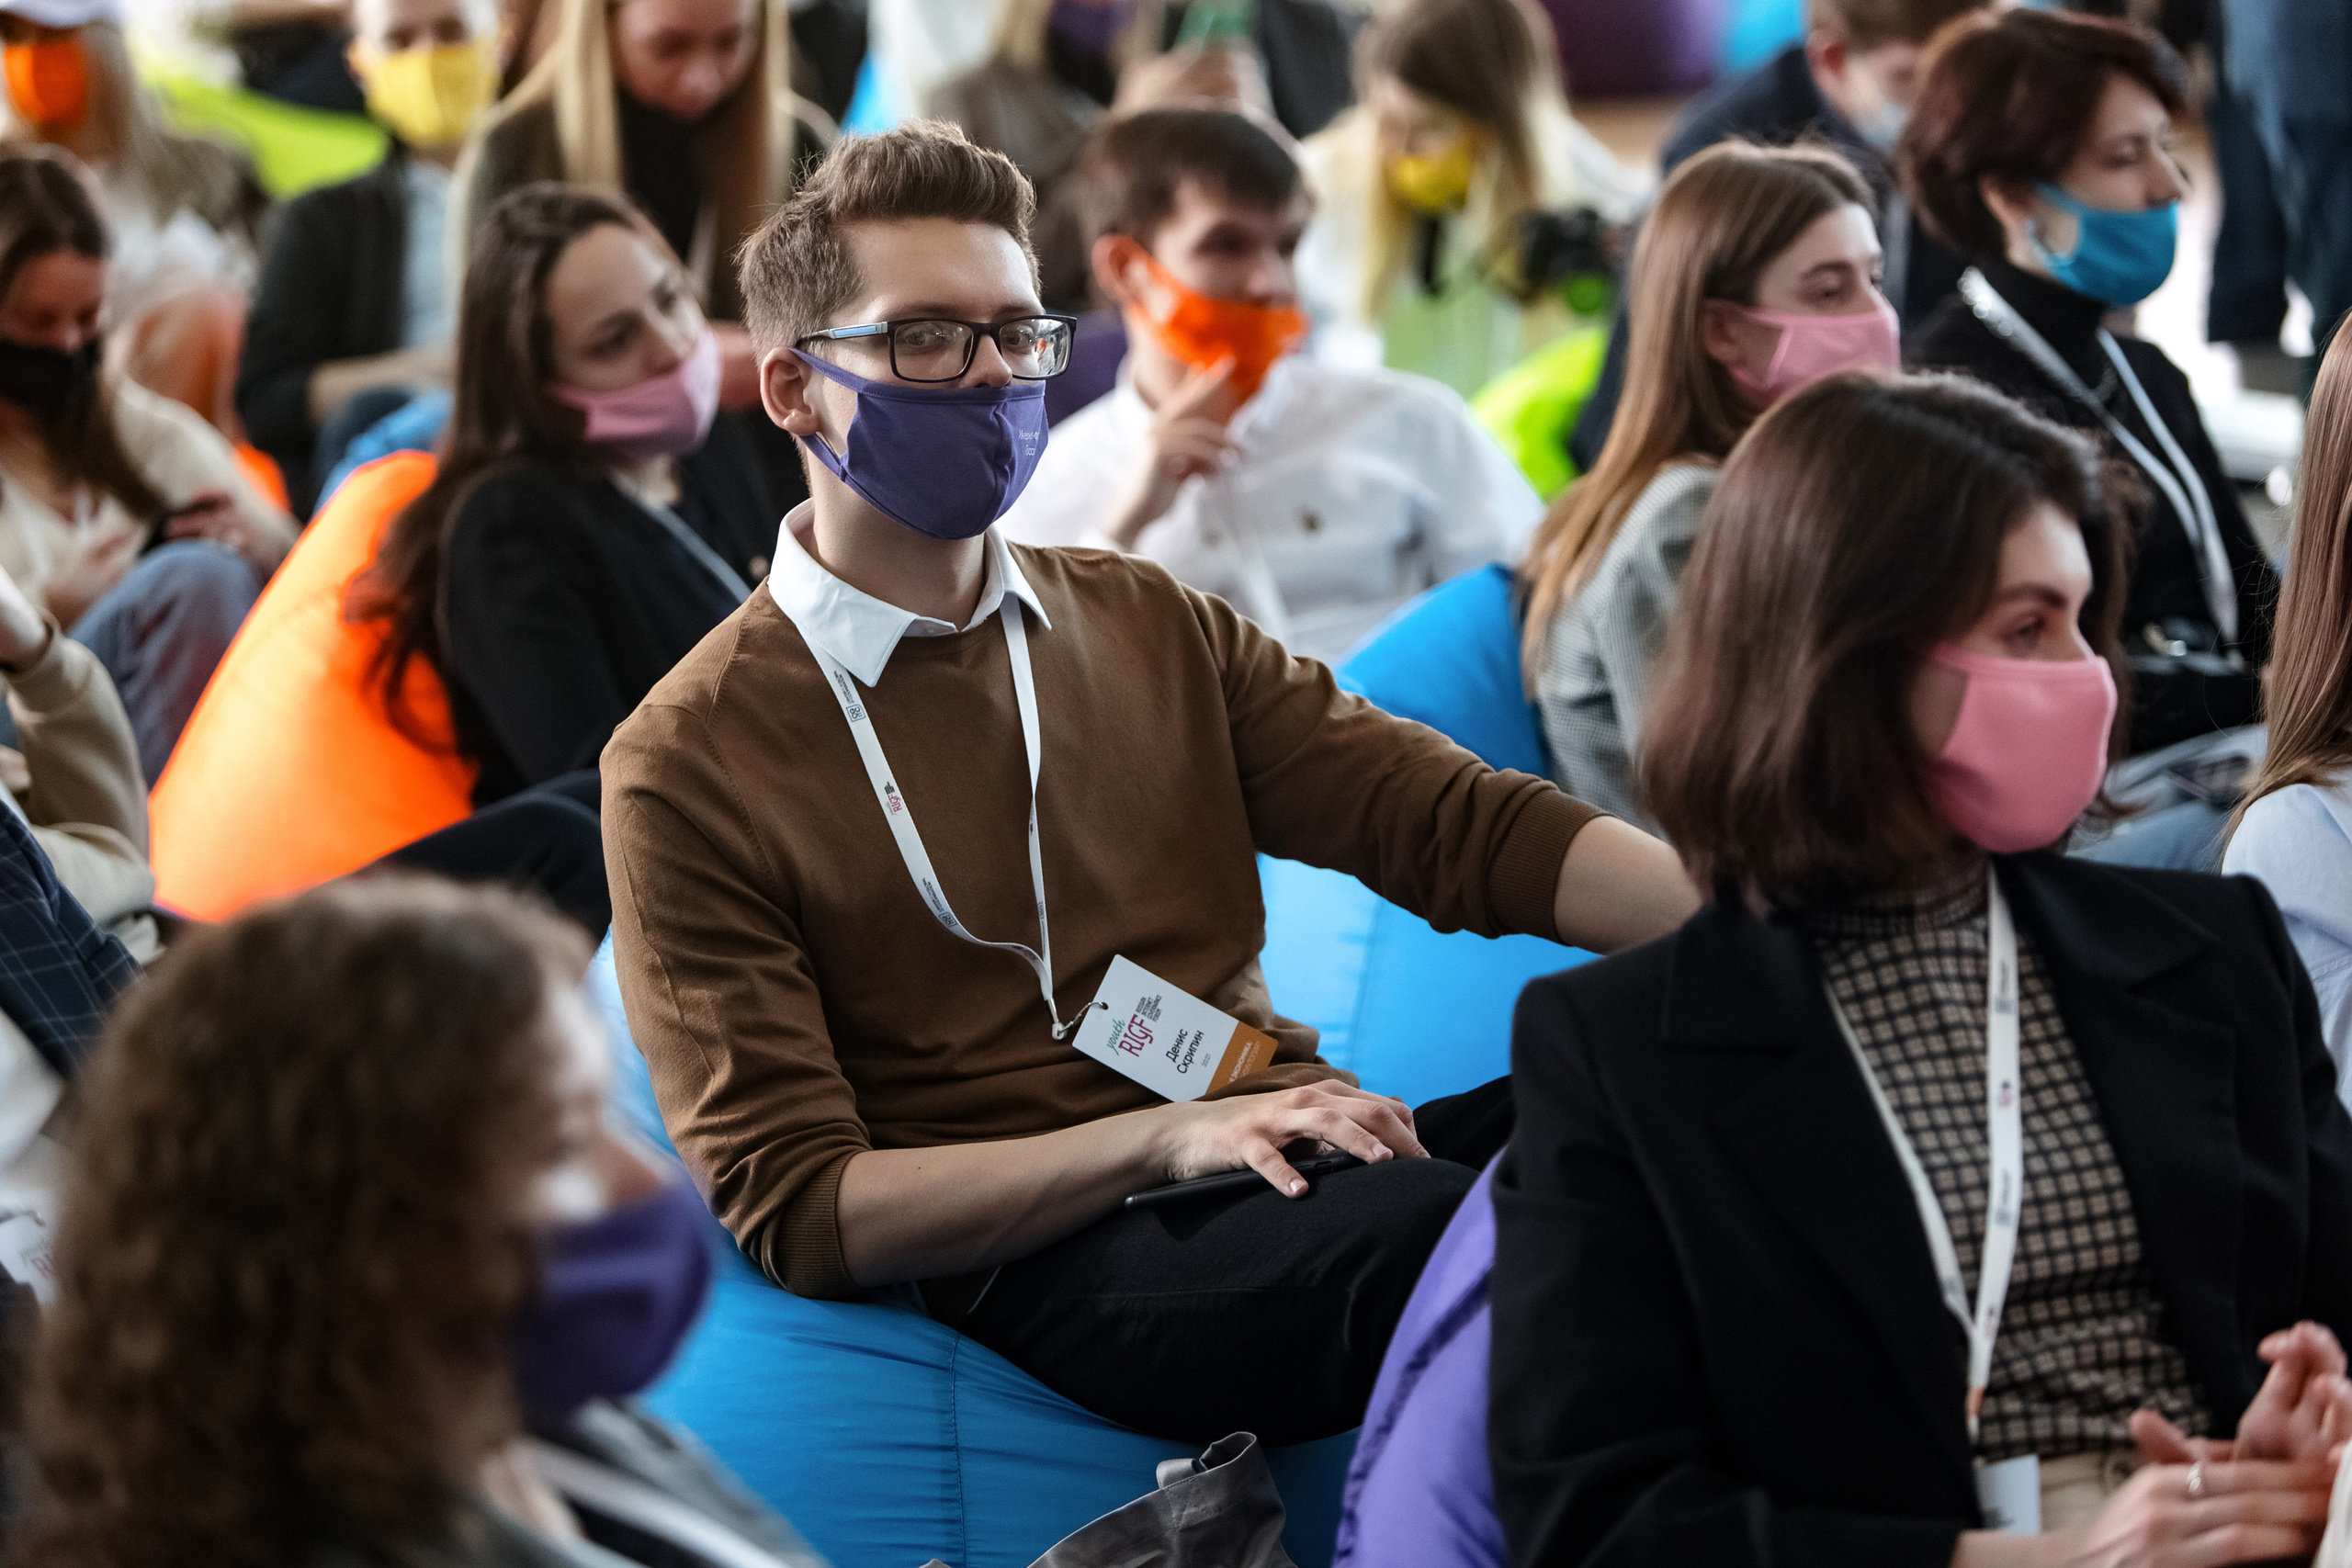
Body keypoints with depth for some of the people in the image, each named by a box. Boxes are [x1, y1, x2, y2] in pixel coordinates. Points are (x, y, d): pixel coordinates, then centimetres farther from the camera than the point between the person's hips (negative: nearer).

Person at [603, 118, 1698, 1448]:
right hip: (1058, 1269, -6)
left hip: (1318, 1157, 6)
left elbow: (1466, 825, 9)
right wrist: (1165, 1140, -17)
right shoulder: (690, 769, 2)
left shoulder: (1154, 628, 20)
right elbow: (793, 1207, -4)